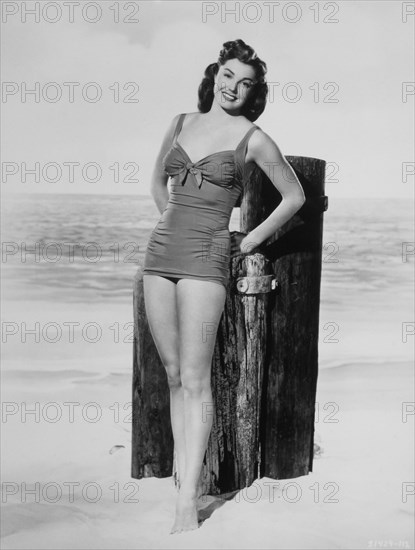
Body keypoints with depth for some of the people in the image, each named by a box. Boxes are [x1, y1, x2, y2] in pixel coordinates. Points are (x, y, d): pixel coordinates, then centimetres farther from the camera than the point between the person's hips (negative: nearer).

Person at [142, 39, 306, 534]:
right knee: (173, 376, 8)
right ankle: (178, 477, 16)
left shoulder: (253, 139, 0)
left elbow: (295, 196, 9)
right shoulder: (182, 123, 13)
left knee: (194, 379, -8)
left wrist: (251, 240, 6)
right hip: (160, 252, 5)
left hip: (204, 258, -5)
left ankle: (188, 503, -5)